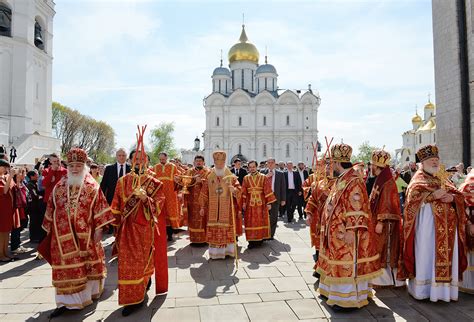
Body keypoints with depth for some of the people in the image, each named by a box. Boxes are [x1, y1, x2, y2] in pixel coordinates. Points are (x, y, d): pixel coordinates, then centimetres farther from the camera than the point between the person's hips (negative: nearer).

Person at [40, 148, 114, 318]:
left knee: (88, 263, 12)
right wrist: (50, 230, 11)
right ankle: (66, 301, 12)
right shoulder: (59, 186, 5)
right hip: (64, 234, 2)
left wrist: (98, 229, -9)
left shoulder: (92, 186, -4)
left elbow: (99, 208, -5)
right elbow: (52, 209, 10)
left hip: (85, 233, -2)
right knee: (66, 267, 4)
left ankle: (89, 291, 33)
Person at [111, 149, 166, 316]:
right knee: (127, 261, 8)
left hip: (145, 228, -2)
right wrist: (117, 224, 7)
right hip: (127, 227, 2)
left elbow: (158, 205, -8)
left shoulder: (154, 183, -2)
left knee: (143, 259, 5)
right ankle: (131, 298, 25)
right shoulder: (123, 181, 5)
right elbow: (117, 205, 9)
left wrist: (146, 198, -25)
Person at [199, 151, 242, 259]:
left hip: (227, 209, 0)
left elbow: (238, 188, -1)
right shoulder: (209, 177, 6)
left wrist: (234, 190, -24)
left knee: (228, 230, 2)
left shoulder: (231, 177, 3)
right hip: (213, 209, 1)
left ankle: (228, 250, 14)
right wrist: (203, 207, 4)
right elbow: (204, 193, 6)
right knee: (214, 230, 0)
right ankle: (215, 252, 9)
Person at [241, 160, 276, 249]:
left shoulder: (263, 177, 0)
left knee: (261, 221, 6)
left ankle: (260, 239, 18)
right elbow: (243, 192, 2)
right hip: (249, 203, 1)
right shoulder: (246, 178, 5)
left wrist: (269, 203, -9)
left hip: (261, 203, -1)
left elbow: (267, 190, -3)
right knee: (250, 222, 3)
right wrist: (243, 203, -7)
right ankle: (252, 240, 10)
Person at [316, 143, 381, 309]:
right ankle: (335, 292, 31)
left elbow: (357, 208, -23)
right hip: (337, 231, 10)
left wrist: (351, 230, -26)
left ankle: (349, 299, 10)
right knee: (341, 263, 18)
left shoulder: (354, 181, -18)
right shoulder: (342, 179, 12)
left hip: (345, 233, -10)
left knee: (347, 264, -1)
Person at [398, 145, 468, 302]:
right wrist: (434, 195, -17)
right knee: (426, 254, -5)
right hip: (427, 221, -5)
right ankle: (422, 289, 1)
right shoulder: (418, 178, 4)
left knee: (446, 254, 4)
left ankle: (444, 288, 13)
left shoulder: (443, 178, 21)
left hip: (447, 223, 6)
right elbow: (413, 196, -11)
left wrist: (452, 197, -6)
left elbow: (458, 195, 15)